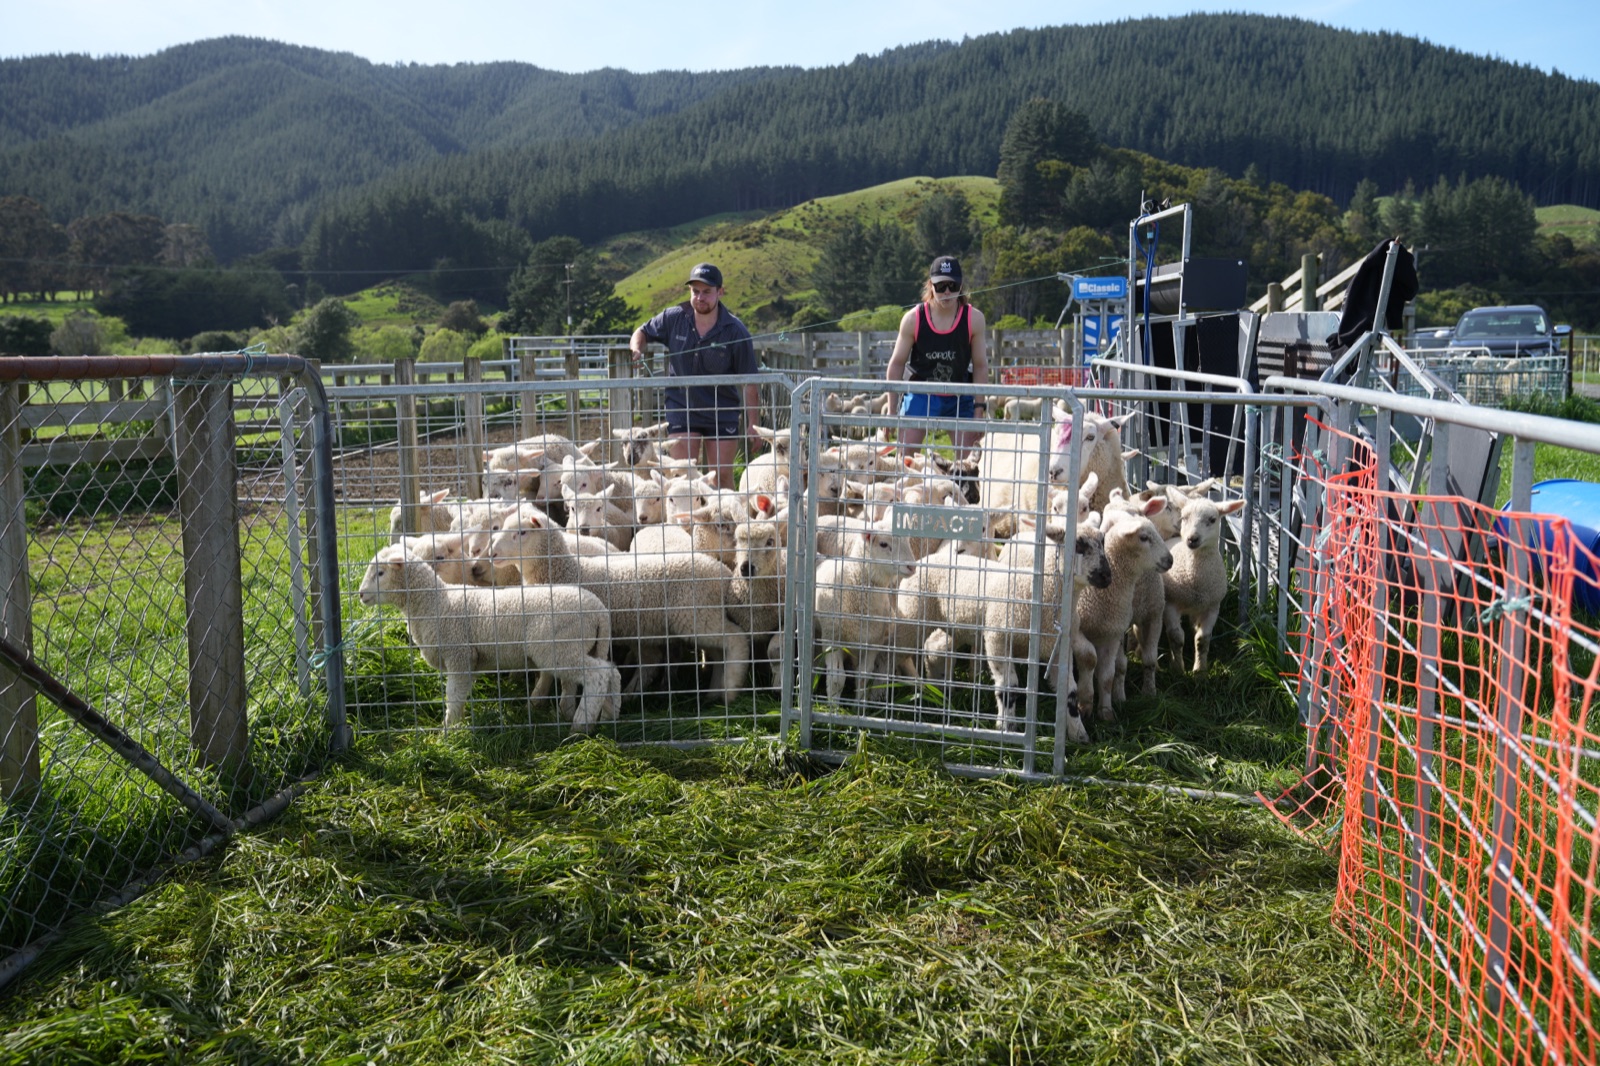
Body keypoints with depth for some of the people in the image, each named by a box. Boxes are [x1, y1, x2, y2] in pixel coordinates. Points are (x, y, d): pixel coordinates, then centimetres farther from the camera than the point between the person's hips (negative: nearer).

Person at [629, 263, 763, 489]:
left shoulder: (736, 332, -10)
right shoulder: (673, 318, -5)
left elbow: (749, 383, -7)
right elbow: (642, 332, 13)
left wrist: (753, 425, -8)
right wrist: (637, 349, -11)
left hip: (723, 413, -1)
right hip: (681, 409, 1)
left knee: (722, 476, 5)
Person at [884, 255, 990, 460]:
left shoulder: (974, 319, -9)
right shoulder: (913, 319, -10)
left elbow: (980, 366, -2)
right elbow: (897, 364, -1)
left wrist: (979, 409, -4)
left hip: (960, 399, 1)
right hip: (920, 395, 0)